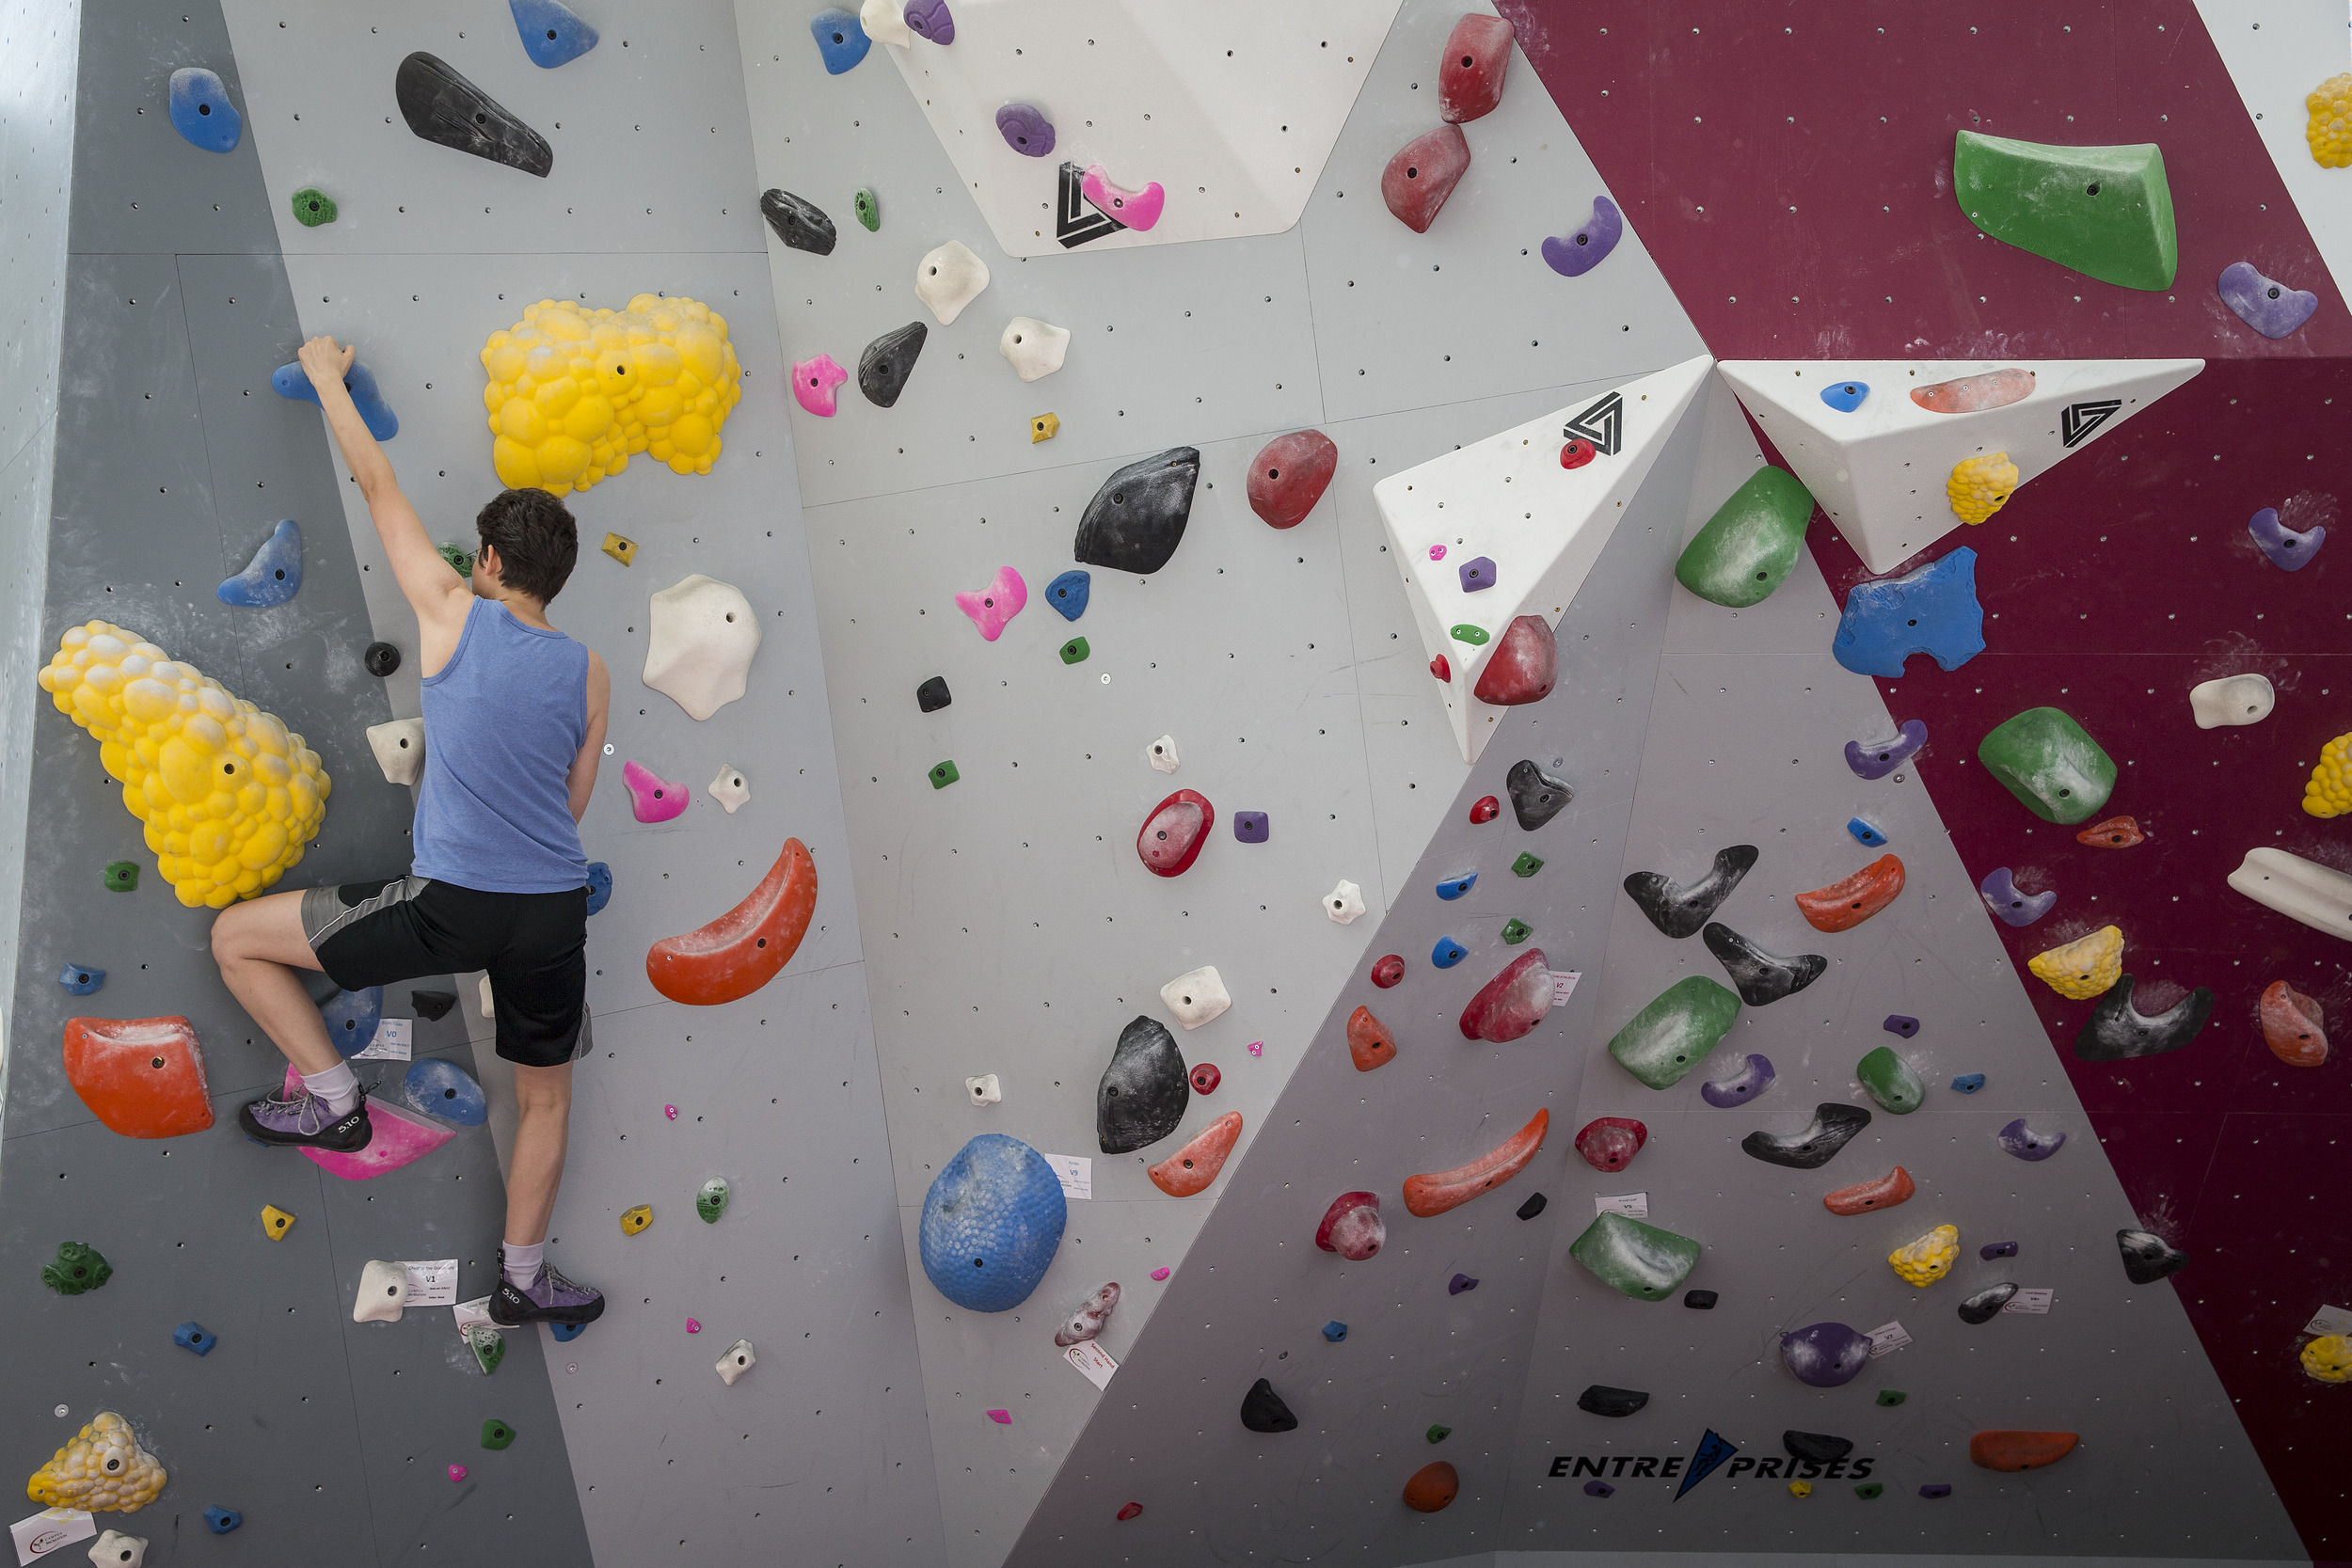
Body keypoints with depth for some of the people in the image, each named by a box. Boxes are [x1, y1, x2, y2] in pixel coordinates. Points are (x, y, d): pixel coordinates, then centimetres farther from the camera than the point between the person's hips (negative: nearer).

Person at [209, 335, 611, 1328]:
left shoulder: (453, 615, -5)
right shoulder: (588, 673, 4)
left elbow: (379, 487, 8)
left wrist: (326, 377, 21)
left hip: (452, 903, -4)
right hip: (553, 911, 5)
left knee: (238, 936, 14)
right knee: (546, 1093, 23)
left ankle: (333, 1100, 17)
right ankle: (522, 1278, 32)